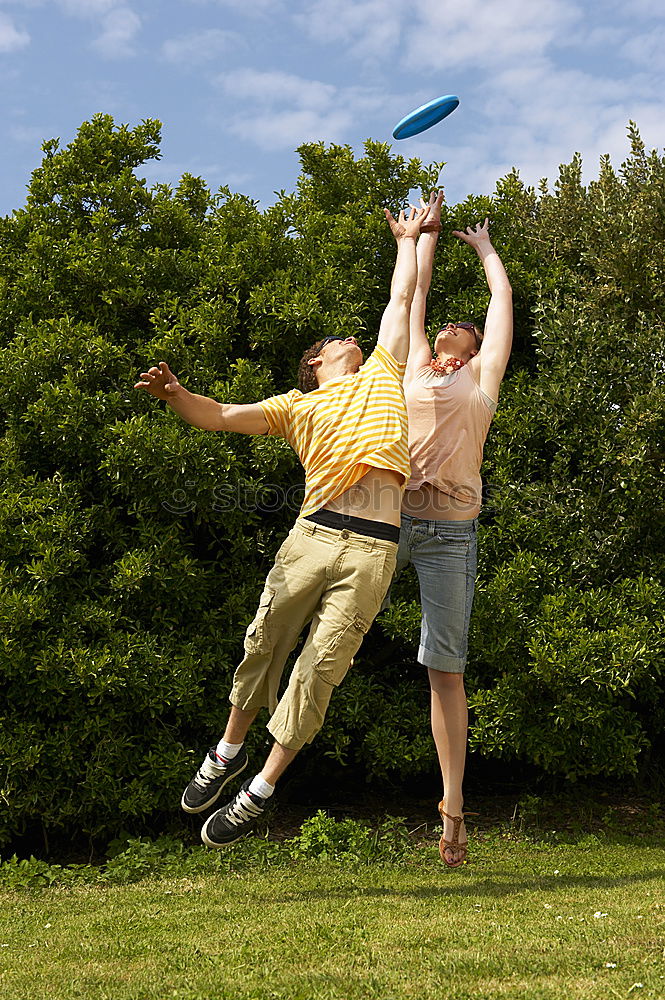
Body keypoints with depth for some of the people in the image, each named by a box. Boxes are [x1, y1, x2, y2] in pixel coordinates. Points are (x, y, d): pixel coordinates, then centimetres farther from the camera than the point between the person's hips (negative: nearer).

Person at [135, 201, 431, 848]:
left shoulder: (382, 373, 25)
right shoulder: (298, 404, 22)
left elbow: (402, 295, 34)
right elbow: (220, 417, 16)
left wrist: (407, 239, 46)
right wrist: (176, 394, -2)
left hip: (373, 550, 0)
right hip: (313, 533, 0)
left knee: (322, 665, -5)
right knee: (263, 644, 1)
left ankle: (260, 790, 5)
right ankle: (229, 750, 26)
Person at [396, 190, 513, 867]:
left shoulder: (482, 375, 17)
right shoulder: (415, 368, 22)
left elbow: (502, 295, 25)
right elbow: (416, 290, 29)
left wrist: (484, 245, 40)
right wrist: (428, 228, 39)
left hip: (450, 535, -2)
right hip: (386, 519, 2)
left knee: (446, 670, -1)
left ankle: (453, 808, 4)